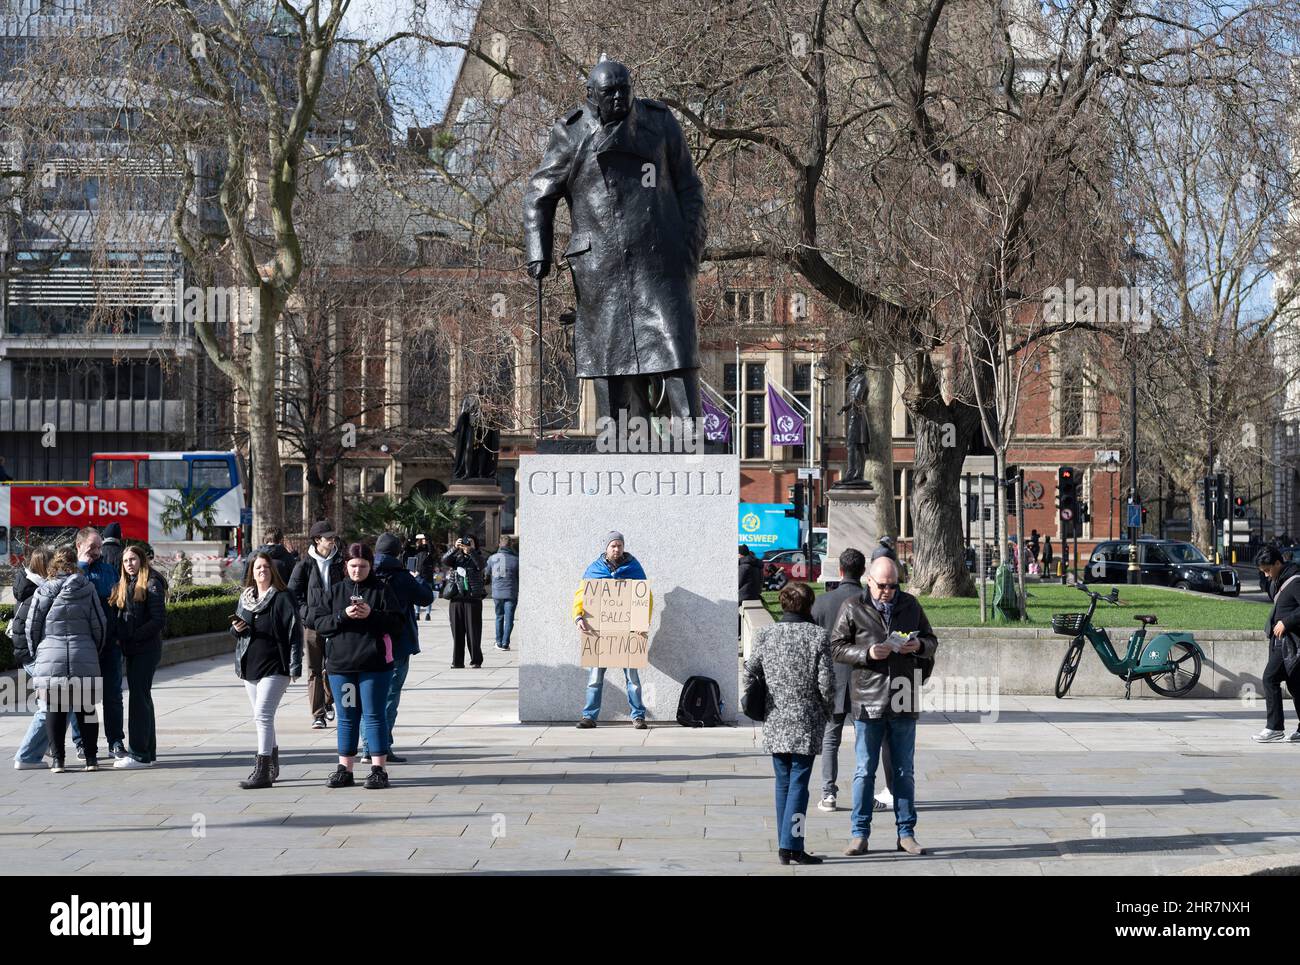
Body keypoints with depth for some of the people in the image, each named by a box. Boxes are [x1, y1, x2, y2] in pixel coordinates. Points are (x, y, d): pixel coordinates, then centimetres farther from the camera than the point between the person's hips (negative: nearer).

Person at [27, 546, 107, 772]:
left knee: (55, 710, 5)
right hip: (84, 660, 1)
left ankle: (57, 759, 5)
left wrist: (36, 652, 16)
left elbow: (32, 625, 2)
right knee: (86, 709, 9)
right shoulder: (87, 589, 1)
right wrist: (96, 652, 17)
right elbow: (99, 625, 3)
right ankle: (91, 758, 10)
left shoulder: (44, 590, -1)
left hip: (50, 659, -1)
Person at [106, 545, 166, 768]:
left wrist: (134, 636, -17)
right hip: (131, 650, 8)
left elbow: (159, 620, -14)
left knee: (138, 697, -8)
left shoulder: (152, 584, -8)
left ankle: (139, 754, -6)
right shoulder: (122, 586, 15)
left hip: (146, 649, -8)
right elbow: (114, 615, 12)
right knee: (142, 698, 12)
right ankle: (148, 752, 19)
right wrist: (117, 636, -7)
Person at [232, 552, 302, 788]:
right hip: (250, 666, 7)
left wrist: (294, 668, -15)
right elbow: (236, 628, 23)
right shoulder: (245, 598, 12)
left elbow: (294, 633, -10)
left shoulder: (283, 598, -7)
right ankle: (272, 766, 26)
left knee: (263, 716, -14)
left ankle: (262, 771, -15)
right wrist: (236, 628, -3)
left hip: (274, 667, -7)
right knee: (262, 718, 14)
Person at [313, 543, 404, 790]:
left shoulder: (380, 590, 1)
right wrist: (342, 616, -15)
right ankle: (345, 768, 17)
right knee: (347, 717, 10)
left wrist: (372, 614, -18)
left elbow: (397, 622, -3)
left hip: (374, 664, -3)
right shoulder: (335, 591, 9)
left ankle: (379, 769, 4)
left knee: (374, 715, -1)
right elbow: (319, 622, 2)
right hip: (341, 664, 3)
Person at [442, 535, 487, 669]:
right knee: (457, 631, 2)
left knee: (474, 631, -3)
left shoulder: (477, 557, 7)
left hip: (473, 598, -2)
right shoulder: (456, 557, 13)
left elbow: (480, 564, -16)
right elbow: (445, 560, -6)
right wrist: (455, 548, -20)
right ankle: (457, 662, 6)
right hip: (457, 598, 2)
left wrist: (470, 550, -30)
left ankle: (476, 661, 3)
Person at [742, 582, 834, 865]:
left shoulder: (765, 635, 2)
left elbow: (749, 674, 2)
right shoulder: (817, 635, -7)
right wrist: (827, 710, 9)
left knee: (783, 783, 12)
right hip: (807, 722, -3)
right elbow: (826, 683, -8)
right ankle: (791, 845, -8)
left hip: (774, 722, 3)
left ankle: (785, 846, 14)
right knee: (799, 782, -1)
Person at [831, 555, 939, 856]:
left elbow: (932, 642, 14)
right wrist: (866, 653, -18)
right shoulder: (852, 609, -2)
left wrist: (919, 646, -9)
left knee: (904, 771, 10)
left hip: (903, 704, 3)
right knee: (864, 772, 3)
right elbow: (836, 647, -2)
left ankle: (906, 833, 18)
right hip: (867, 703, -3)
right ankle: (860, 834, 11)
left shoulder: (910, 605, 7)